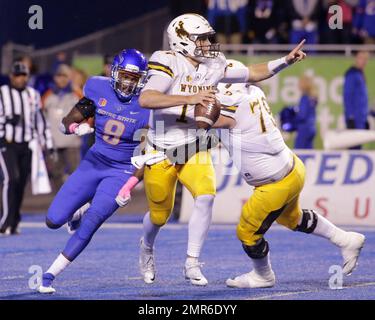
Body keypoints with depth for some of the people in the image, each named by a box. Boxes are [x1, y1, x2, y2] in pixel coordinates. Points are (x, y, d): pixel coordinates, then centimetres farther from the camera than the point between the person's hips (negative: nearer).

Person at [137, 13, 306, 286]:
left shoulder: (213, 67, -1)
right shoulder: (170, 64, -19)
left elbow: (253, 74, 11)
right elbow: (145, 99, -34)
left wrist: (286, 61, -2)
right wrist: (190, 98, -40)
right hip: (160, 151, -4)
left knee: (206, 197, -21)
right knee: (160, 215, 7)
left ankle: (192, 264, -10)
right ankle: (147, 248, 42)